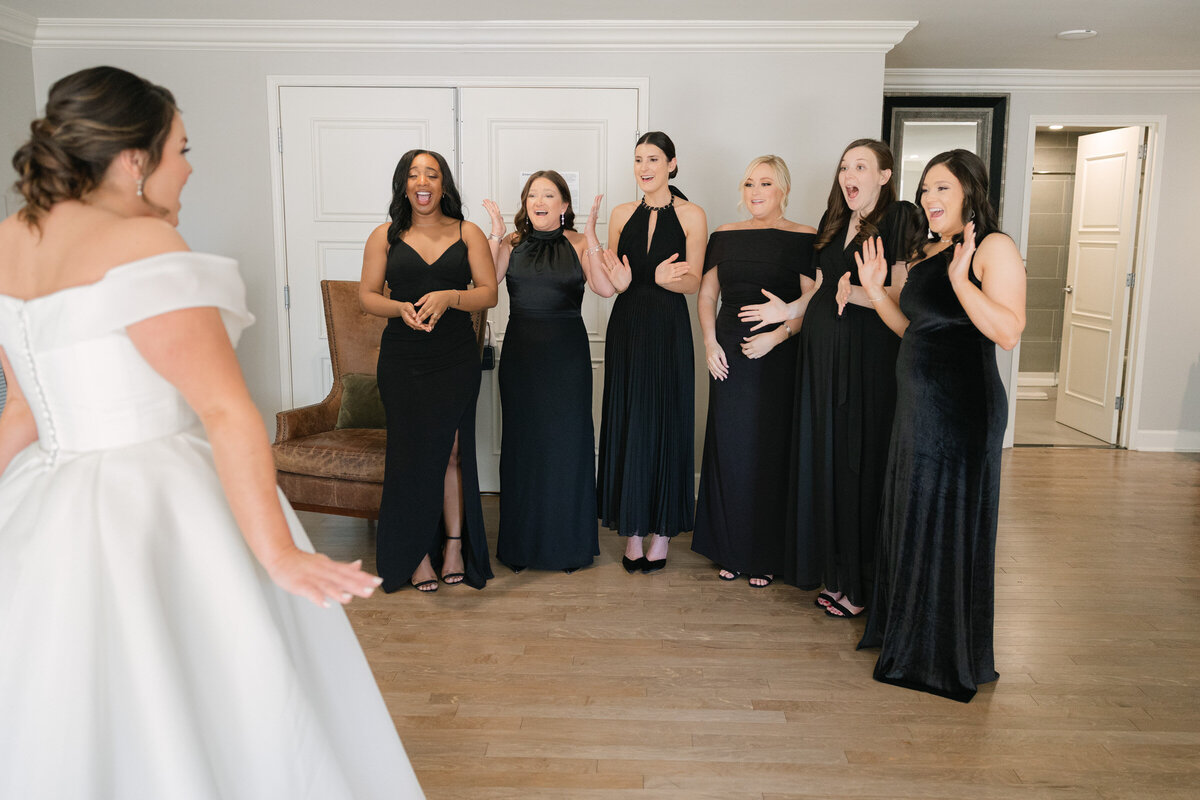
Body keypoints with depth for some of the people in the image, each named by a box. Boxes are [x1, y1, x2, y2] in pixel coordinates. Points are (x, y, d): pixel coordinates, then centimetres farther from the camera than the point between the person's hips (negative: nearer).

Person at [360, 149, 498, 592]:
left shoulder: (467, 234, 5)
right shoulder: (385, 237, 7)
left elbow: (489, 292, 0)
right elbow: (367, 295, 6)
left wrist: (449, 297, -18)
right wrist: (400, 308, -14)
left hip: (456, 359, 0)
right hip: (402, 360, 0)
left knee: (452, 450, 1)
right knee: (412, 453, 0)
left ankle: (455, 546, 15)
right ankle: (417, 554, 12)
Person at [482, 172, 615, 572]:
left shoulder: (578, 244, 1)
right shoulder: (512, 244, 6)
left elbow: (606, 288, -15)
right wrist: (495, 235, -14)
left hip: (567, 355, -2)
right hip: (520, 352, 2)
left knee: (566, 441, 3)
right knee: (522, 442, 8)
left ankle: (569, 543, 19)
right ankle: (521, 544, 23)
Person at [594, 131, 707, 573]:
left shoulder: (691, 215, -2)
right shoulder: (622, 214, 8)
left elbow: (693, 283, -6)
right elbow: (612, 281, 8)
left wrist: (665, 278, -26)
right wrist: (619, 281, -15)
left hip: (669, 329, -3)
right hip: (627, 327, 3)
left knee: (666, 422, 1)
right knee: (626, 422, 5)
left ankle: (662, 529, 14)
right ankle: (632, 529, 16)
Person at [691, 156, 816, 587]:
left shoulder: (805, 240, -1)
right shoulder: (724, 236, 11)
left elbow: (813, 303, -7)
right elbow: (706, 294, 12)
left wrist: (776, 336, -18)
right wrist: (710, 342, -1)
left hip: (780, 358, -3)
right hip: (729, 357, 4)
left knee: (771, 451, 1)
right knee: (729, 448, 7)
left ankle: (765, 556, 16)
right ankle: (730, 550, 21)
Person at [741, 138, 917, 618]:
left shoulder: (900, 219, -6)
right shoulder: (833, 220, 15)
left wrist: (857, 293, -24)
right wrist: (788, 311, 9)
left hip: (868, 359, -7)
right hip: (821, 354, 7)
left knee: (859, 461, -1)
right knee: (823, 457, 9)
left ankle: (859, 582, 12)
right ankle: (831, 566, 23)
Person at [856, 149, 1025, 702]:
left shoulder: (993, 248, -10)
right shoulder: (925, 253, 15)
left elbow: (1008, 333, -20)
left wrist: (961, 279, -27)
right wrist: (875, 290, 5)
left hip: (962, 407, -9)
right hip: (918, 405, 9)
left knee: (949, 522, 2)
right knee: (911, 517, 16)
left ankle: (951, 655, 19)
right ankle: (908, 632, 34)